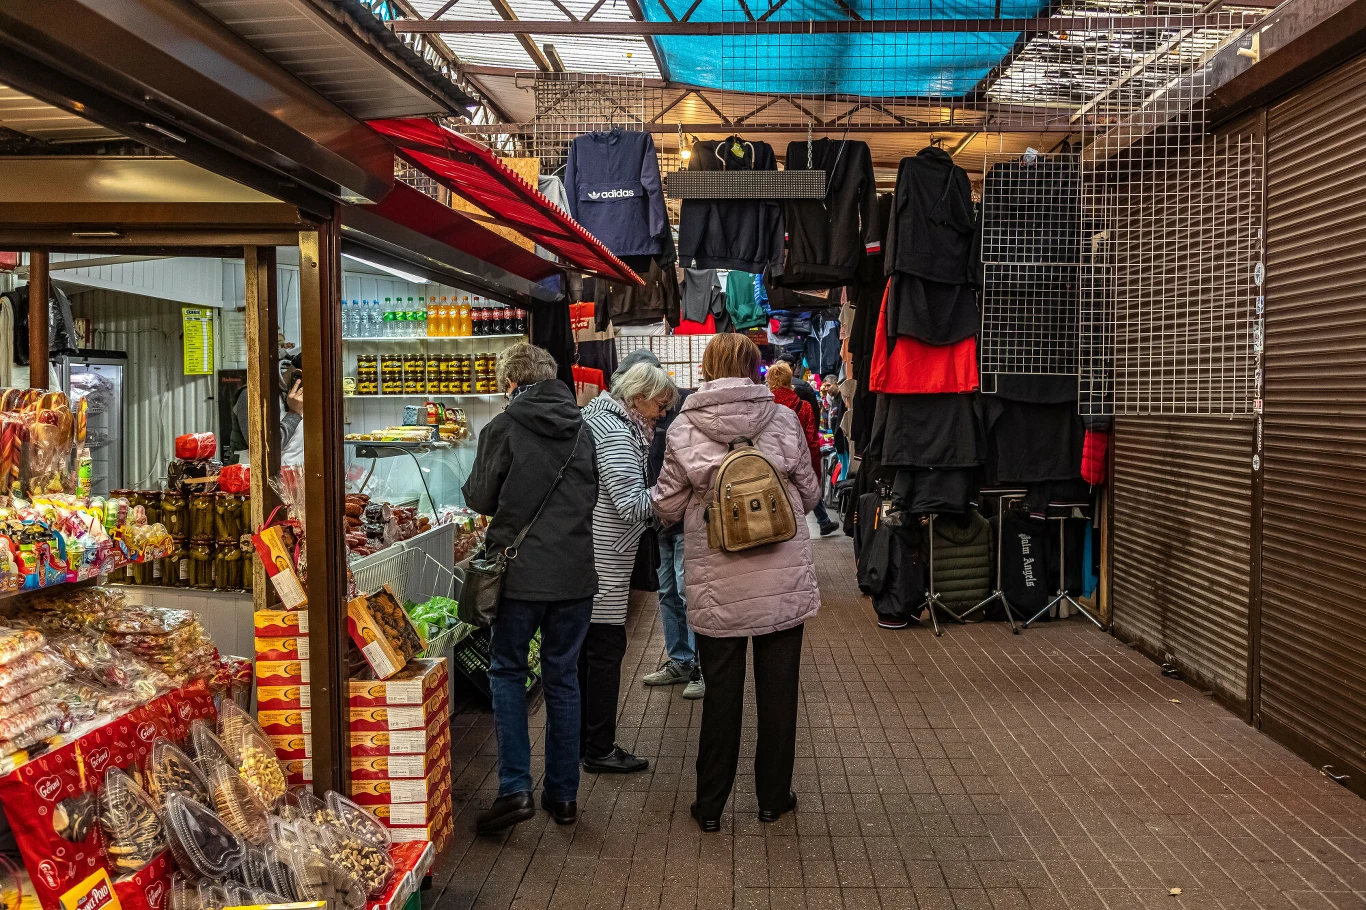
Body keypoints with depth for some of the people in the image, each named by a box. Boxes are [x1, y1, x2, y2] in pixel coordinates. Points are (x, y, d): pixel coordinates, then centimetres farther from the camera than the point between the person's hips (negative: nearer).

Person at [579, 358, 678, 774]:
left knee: (585, 648, 16)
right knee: (606, 648, -1)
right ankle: (600, 750, 8)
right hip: (603, 564, -10)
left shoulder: (597, 418, 15)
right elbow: (633, 505, -22)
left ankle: (580, 738, 27)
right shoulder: (616, 435, -17)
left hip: (587, 559, 10)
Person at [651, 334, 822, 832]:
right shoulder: (783, 420, -5)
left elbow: (666, 507, -2)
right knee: (778, 689, 14)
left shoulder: (683, 428, -7)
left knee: (722, 691, 12)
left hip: (717, 584, 0)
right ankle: (773, 797, 27)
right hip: (784, 580, 1)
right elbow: (810, 494, 5)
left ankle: (710, 804, 22)